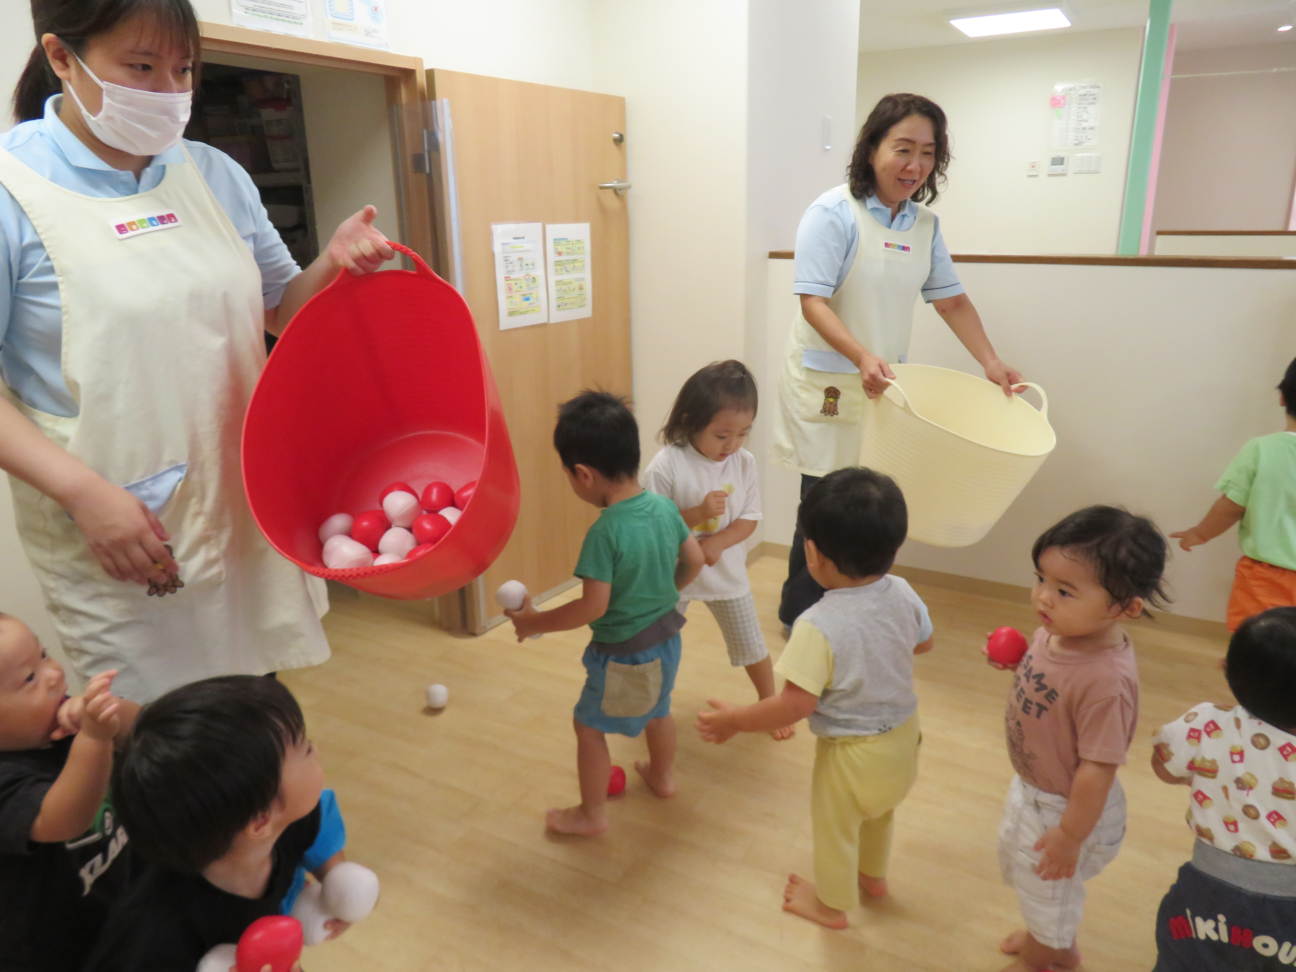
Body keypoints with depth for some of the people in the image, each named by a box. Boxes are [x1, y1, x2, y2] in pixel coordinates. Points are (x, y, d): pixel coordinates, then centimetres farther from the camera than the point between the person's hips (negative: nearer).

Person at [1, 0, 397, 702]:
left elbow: (279, 312, 15)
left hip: (245, 513, 5)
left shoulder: (216, 175, 8)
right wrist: (83, 491, -20)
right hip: (115, 540, -4)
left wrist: (334, 264, -5)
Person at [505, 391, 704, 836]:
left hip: (624, 654, -7)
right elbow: (695, 560, 3)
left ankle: (591, 814, 30)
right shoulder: (664, 506, -9)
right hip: (666, 638, 8)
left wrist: (534, 622, -16)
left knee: (589, 725, 15)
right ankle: (662, 776, 54)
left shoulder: (605, 533, -30)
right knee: (657, 709, 31)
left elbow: (593, 607, -28)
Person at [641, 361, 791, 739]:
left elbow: (750, 518, -6)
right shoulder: (665, 466, -22)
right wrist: (697, 513, -32)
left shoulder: (744, 463, -11)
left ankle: (769, 703, 39)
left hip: (727, 572, 2)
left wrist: (717, 543, -22)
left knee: (752, 646, 13)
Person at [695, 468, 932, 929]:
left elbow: (796, 705, -31)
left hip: (853, 753, -6)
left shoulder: (819, 626, -35)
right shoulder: (903, 593, -15)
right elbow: (923, 642, 4)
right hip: (903, 735, 6)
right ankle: (873, 875, 60)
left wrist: (734, 720, -18)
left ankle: (832, 904, 48)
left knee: (835, 828, 23)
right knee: (880, 813, 34)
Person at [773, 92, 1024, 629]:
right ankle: (799, 615, 20)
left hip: (883, 383, 6)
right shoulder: (833, 213, -11)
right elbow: (814, 302, -19)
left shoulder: (925, 223, 9)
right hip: (827, 386, -6)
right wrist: (861, 356, -33)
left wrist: (991, 362, 1)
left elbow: (951, 300, 12)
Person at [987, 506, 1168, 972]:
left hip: (1066, 807, -9)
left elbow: (1097, 771, -30)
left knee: (1047, 887, 22)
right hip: (1031, 788, 9)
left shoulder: (1106, 680, -39)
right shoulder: (1055, 631, -15)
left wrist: (1070, 838, -19)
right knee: (1017, 862, 33)